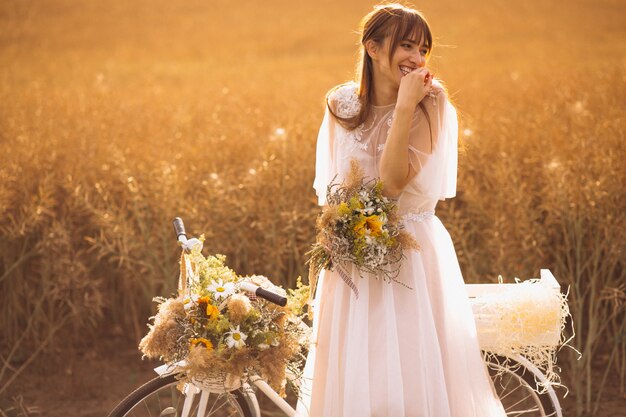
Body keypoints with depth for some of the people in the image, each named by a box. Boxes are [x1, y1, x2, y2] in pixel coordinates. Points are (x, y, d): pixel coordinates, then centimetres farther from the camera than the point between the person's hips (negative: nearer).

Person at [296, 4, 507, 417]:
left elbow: (393, 181, -18)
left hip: (413, 257, -3)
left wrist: (406, 105, -22)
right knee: (354, 379, 8)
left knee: (414, 374, -1)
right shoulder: (342, 104, 2)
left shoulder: (430, 102, -8)